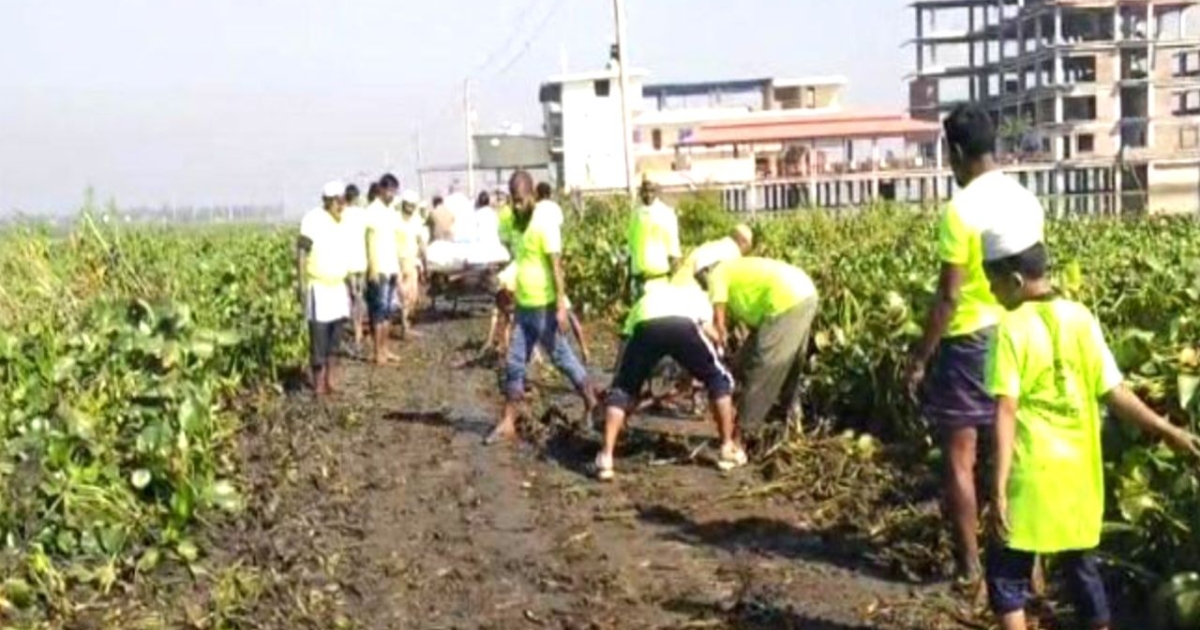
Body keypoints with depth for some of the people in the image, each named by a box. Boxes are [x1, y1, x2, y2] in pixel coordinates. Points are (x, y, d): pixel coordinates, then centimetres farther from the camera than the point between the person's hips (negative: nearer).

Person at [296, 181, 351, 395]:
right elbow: (301, 253, -14)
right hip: (318, 287, -7)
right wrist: (302, 284, -18)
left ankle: (329, 378, 16)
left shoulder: (339, 222, 9)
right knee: (318, 334, -6)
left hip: (337, 286, 7)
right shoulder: (312, 220, -13)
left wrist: (348, 281, 16)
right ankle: (318, 382, 0)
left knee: (335, 333, 8)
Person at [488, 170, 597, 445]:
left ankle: (592, 404, 22)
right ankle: (508, 422, 10)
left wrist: (561, 307, -23)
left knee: (562, 358, 5)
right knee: (514, 364, 6)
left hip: (544, 307, -7)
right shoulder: (515, 223, 8)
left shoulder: (545, 223, -15)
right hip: (523, 307, 7)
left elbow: (556, 267, -18)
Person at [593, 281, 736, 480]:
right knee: (719, 379, 24)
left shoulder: (646, 298, 44)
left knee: (623, 388, 20)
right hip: (684, 324, -1)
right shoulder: (697, 294, 41)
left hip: (645, 326, 1)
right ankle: (728, 449, 25)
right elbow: (708, 331, 20)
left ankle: (606, 458, 8)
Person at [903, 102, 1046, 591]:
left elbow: (948, 296, -17)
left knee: (959, 458, 3)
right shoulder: (1027, 202, 5)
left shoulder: (962, 209, -17)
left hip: (970, 341, -7)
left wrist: (919, 356, -10)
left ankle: (968, 568, 8)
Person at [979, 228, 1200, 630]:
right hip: (1078, 471, 5)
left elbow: (1006, 412, -19)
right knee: (1082, 567, 19)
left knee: (1007, 573, 7)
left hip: (1031, 473, -5)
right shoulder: (1081, 319, 1)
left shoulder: (1011, 330, -14)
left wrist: (998, 490, -20)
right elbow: (1115, 394, 2)